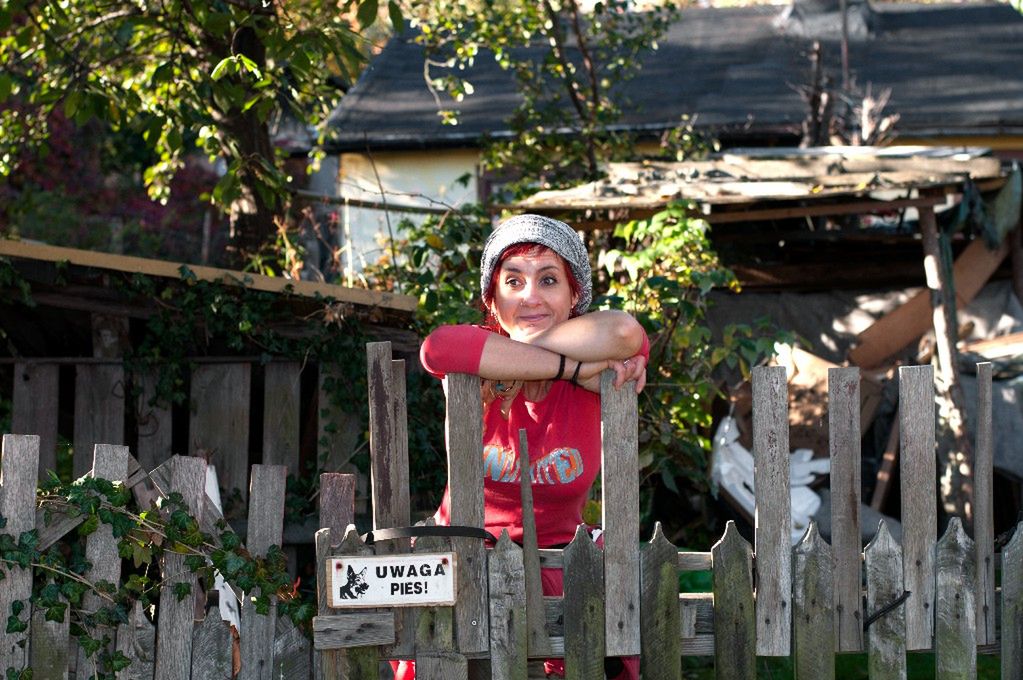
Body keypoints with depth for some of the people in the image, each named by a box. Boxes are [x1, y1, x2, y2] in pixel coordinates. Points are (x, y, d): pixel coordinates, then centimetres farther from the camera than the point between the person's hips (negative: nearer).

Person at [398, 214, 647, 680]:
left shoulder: (597, 381, -7)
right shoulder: (476, 368, -8)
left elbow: (623, 332, -32)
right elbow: (438, 348, -35)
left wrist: (510, 347, -22)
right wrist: (574, 368, -30)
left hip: (558, 561, 0)